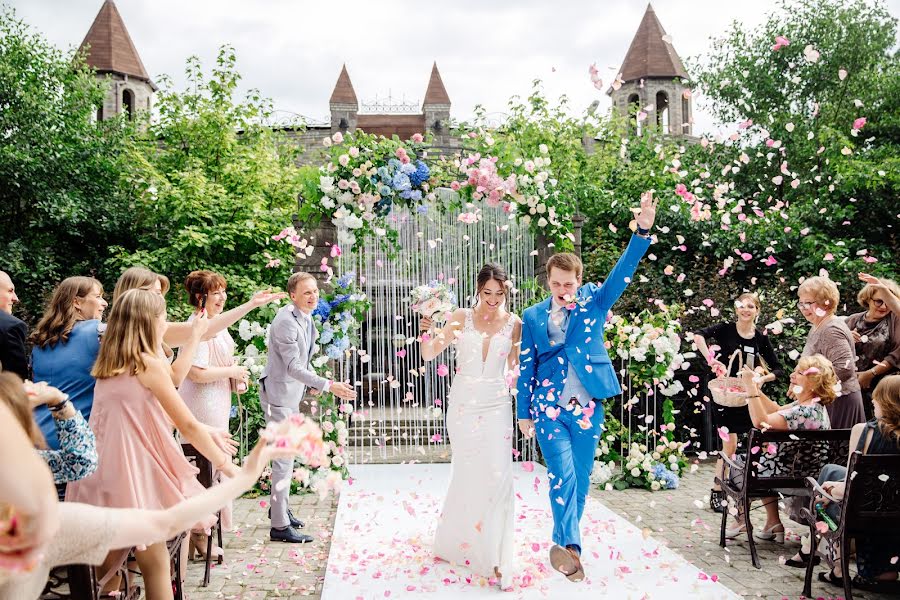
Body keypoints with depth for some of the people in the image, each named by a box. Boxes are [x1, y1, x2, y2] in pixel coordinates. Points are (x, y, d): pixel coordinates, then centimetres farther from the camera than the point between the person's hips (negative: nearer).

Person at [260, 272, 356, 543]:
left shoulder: (306, 318, 8)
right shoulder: (286, 322, -22)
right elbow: (294, 367, -26)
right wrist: (329, 385, -29)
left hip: (292, 393, 10)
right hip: (279, 394, -10)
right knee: (284, 459, -7)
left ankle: (280, 507, 37)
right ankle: (280, 526, 0)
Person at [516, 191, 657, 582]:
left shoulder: (593, 303, 1)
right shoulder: (533, 316, 2)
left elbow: (622, 273, -14)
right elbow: (526, 367, 6)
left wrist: (643, 231, -29)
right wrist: (523, 414, 7)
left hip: (587, 407, 1)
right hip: (549, 407, -1)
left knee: (581, 479, 9)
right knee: (563, 473, -15)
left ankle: (564, 543, 24)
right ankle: (569, 545, -17)